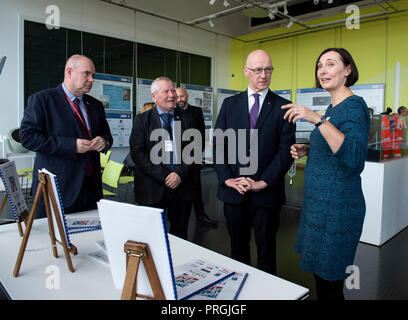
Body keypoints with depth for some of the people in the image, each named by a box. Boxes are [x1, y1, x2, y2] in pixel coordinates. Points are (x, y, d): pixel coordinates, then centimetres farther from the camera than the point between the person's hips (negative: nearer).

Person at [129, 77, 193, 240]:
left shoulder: (185, 119, 9)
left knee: (180, 235, 11)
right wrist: (164, 177, -14)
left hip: (181, 185, 2)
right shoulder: (142, 120, 2)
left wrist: (180, 174, -11)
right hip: (153, 188, -2)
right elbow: (137, 153, -7)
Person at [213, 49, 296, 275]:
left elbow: (286, 150, -6)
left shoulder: (283, 107, 0)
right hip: (233, 191, 2)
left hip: (267, 192, -2)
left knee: (266, 251, 11)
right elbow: (218, 144, 4)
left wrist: (263, 183, -14)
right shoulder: (230, 104, 7)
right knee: (237, 249, 16)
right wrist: (227, 178, -8)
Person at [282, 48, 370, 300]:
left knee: (330, 283, 4)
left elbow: (355, 157, -30)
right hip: (319, 201, 9)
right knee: (321, 276, 20)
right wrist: (308, 150, 6)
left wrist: (318, 120, -35)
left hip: (337, 205, -9)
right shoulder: (332, 108, 13)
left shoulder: (354, 106, -14)